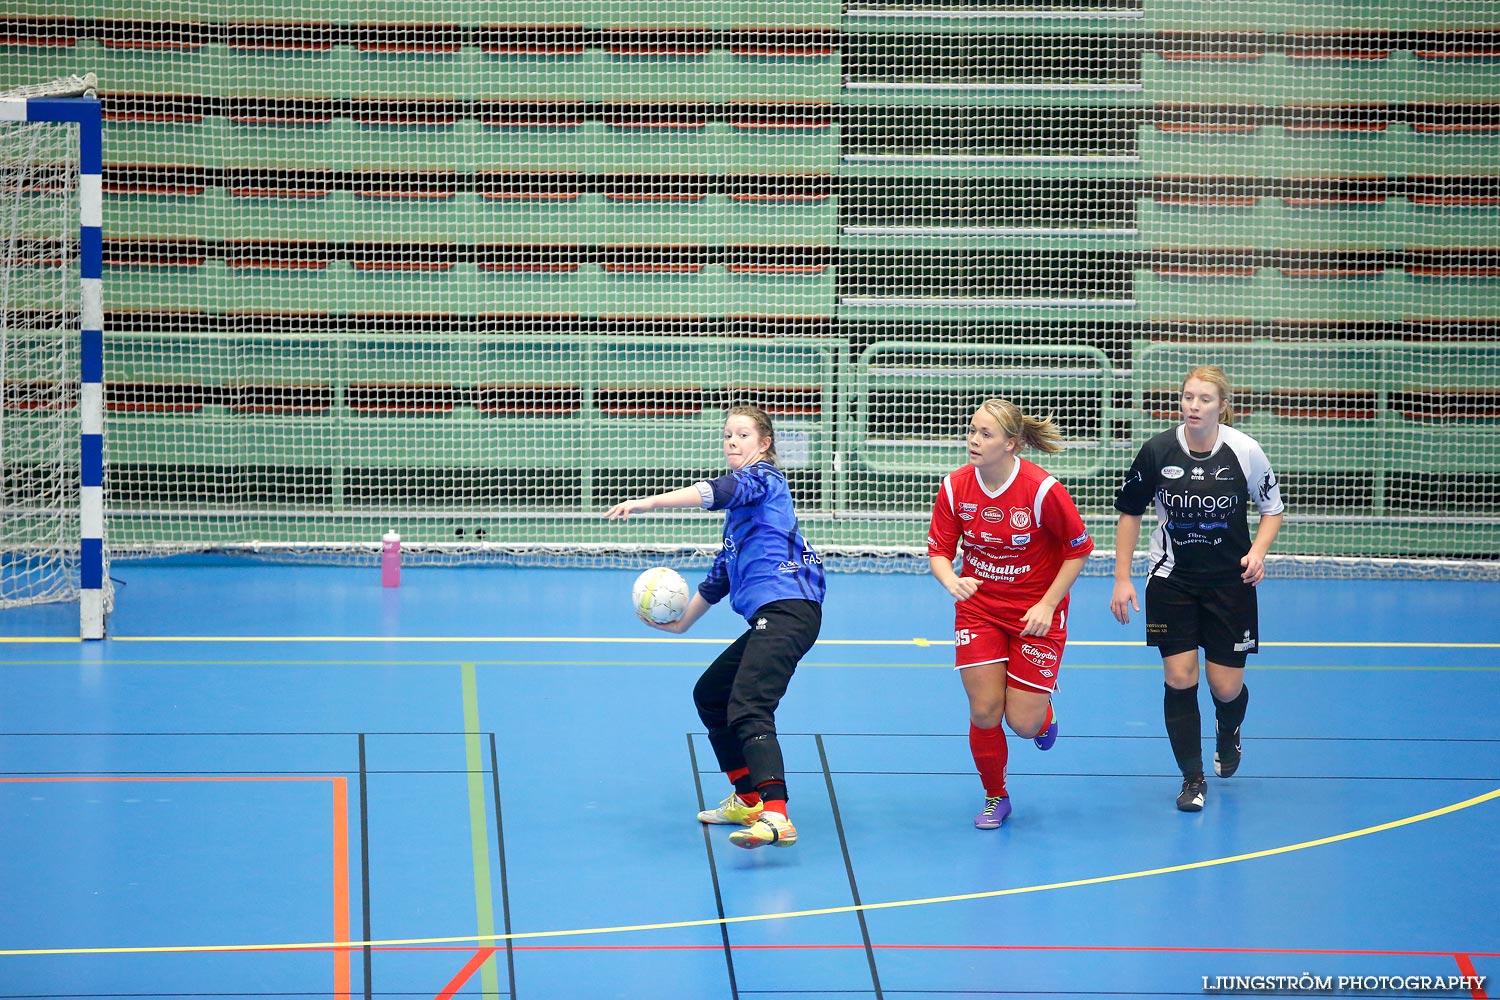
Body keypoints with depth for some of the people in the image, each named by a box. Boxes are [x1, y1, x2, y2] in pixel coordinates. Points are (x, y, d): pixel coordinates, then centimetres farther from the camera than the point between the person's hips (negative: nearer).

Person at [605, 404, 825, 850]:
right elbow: (720, 576, 32)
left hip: (788, 608, -11)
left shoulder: (764, 478, -2)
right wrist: (682, 622, 29)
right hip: (769, 617, 11)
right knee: (709, 694, 22)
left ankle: (776, 818, -40)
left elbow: (720, 491, -23)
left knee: (748, 706, -25)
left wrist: (648, 502, -31)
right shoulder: (738, 510, 26)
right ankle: (747, 801, 28)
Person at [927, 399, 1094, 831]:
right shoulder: (955, 487, -11)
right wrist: (951, 581, -26)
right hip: (978, 608, 3)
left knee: (1023, 723, -4)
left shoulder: (1044, 490, -21)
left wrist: (1047, 605, -12)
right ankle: (995, 797, 23)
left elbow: (1079, 549, -9)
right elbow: (939, 550, -4)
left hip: (1036, 613, -3)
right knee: (984, 712, -3)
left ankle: (1044, 713, 36)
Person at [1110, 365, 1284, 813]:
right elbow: (1129, 511, 2)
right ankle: (1193, 778, 9)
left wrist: (1258, 550, -15)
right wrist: (1122, 579, -1)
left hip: (1230, 581, 0)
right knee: (1179, 679, -7)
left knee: (1226, 688, 2)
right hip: (1172, 581, 0)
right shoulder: (1158, 450, -11)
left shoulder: (1245, 450, -12)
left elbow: (1272, 507, 3)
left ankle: (1228, 729, 40)